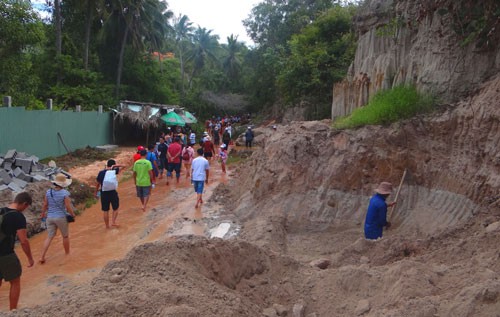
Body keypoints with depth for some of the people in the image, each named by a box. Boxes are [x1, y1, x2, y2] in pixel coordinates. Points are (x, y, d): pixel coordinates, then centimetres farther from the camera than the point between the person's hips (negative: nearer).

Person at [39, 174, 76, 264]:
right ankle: (67, 253, 32)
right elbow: (68, 207, -15)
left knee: (49, 237, 12)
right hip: (61, 217, -4)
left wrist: (43, 213, 21)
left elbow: (45, 205, 4)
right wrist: (73, 214, 2)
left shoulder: (48, 192, -2)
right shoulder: (65, 193, -16)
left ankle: (42, 257, 5)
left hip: (50, 217, 4)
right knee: (65, 236, 16)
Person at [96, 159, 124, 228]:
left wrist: (96, 192, 17)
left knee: (105, 211, 10)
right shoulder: (114, 171, -4)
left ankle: (107, 226, 17)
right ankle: (113, 222, 3)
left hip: (104, 193, 2)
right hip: (113, 192, -2)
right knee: (115, 209, 16)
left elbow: (98, 184, 6)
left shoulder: (101, 173, 0)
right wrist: (114, 166, -1)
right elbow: (123, 166, 5)